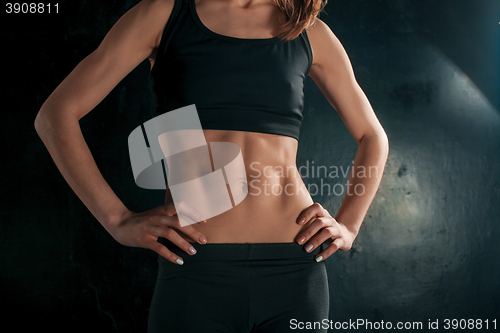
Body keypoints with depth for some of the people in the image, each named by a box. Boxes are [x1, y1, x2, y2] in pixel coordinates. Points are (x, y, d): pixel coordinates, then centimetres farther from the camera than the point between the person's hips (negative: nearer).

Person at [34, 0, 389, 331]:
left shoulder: (311, 34, 11)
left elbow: (373, 137, 22)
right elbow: (55, 114, 2)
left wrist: (347, 226, 7)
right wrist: (119, 220, -7)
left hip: (294, 272, 2)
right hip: (196, 271, -1)